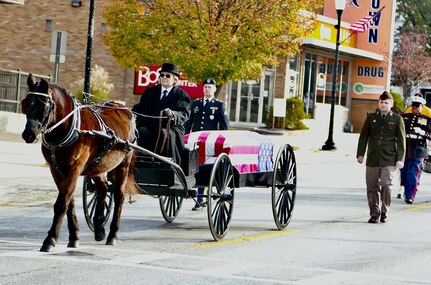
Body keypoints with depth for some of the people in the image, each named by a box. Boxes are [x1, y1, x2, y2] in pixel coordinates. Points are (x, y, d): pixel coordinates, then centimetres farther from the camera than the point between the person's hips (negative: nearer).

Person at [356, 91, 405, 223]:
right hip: (373, 159, 3)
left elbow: (401, 140, 4)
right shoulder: (371, 118, 11)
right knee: (372, 187, 2)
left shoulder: (397, 119, 5)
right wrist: (360, 154, 2)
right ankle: (374, 214, 12)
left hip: (389, 159, -3)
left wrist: (400, 159, -3)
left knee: (386, 185, -15)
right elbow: (363, 136, 11)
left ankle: (385, 211, 3)